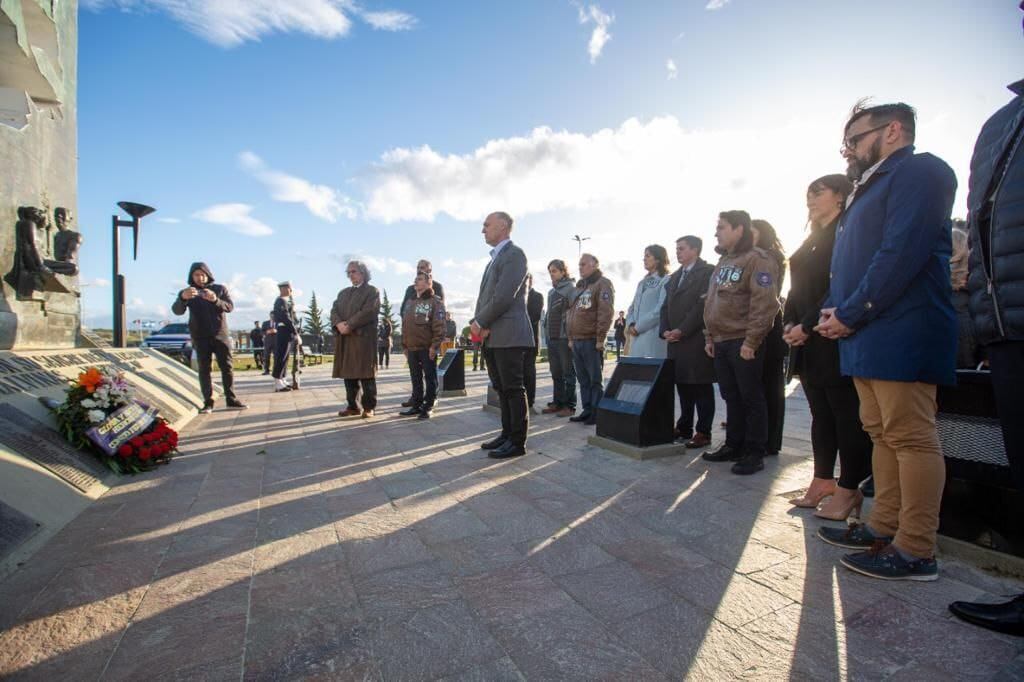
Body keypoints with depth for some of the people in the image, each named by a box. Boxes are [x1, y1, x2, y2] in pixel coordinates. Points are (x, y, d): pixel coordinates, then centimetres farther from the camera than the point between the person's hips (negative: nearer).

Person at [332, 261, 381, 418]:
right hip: (344, 338, 7)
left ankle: (369, 407, 2)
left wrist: (349, 326, -17)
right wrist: (339, 324, -10)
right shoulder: (343, 292, 23)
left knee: (365, 373, -4)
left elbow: (368, 312, -12)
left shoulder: (372, 291, 2)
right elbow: (334, 310, 11)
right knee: (348, 373, 8)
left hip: (363, 338, -6)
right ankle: (353, 406, 16)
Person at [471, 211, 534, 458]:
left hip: (509, 336, -9)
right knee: (502, 389, 14)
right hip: (491, 337, 9)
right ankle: (507, 434, 24)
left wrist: (480, 322, -9)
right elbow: (484, 296, 18)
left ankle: (517, 441, 7)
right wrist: (479, 324, 0)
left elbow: (504, 296, -17)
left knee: (513, 389, -2)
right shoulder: (494, 259, 22)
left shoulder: (514, 254, -7)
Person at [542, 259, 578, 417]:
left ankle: (569, 405, 4)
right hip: (552, 337, 8)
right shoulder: (551, 291, 19)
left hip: (565, 337, -8)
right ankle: (557, 402, 20)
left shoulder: (571, 288, -4)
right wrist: (546, 330, 15)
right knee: (556, 373, 12)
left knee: (568, 373, -1)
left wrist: (572, 336, -17)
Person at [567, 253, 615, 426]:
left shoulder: (603, 284, -5)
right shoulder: (579, 286, 21)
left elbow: (606, 312, -15)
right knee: (583, 379, 12)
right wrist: (571, 337, 16)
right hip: (577, 341, 8)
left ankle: (597, 413, 6)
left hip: (591, 341, -8)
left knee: (595, 379, -1)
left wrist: (600, 338, -19)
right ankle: (587, 410, 20)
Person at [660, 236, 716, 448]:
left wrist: (681, 330, -15)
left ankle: (703, 432, 5)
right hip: (676, 340, 7)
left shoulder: (708, 272, -4)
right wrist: (665, 330, 1)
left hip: (697, 340, -7)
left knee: (701, 387, -2)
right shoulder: (675, 276, 21)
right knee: (682, 385, 11)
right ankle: (684, 428, 20)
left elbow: (703, 305, -14)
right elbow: (666, 306, 17)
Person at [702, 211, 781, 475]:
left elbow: (765, 304, -16)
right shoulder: (723, 262, 19)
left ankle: (755, 453, 9)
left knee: (751, 398, 0)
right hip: (721, 343, 8)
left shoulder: (757, 259, -8)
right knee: (731, 398, 13)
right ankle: (733, 446, 24)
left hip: (743, 343, -8)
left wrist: (751, 341, -19)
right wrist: (709, 337, 15)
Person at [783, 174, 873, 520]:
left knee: (846, 415, -2)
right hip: (809, 342, 8)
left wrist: (807, 326, -16)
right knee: (821, 414, 11)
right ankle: (822, 482, 19)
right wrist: (790, 324, 2)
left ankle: (849, 491, 7)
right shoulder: (813, 241, 21)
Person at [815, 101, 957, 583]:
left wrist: (849, 314, -15)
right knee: (882, 434, 11)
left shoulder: (919, 170, -3)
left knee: (910, 438, -5)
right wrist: (833, 311, 6)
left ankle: (915, 551, 4)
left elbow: (902, 252, -17)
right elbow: (847, 265, 21)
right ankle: (884, 528, 21)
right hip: (867, 337, 10)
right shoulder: (870, 189, 25)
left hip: (900, 335, -10)